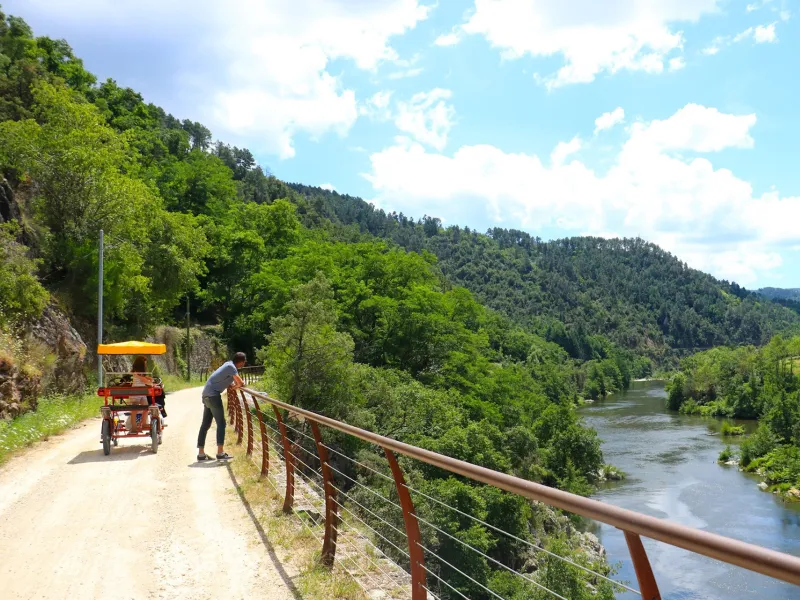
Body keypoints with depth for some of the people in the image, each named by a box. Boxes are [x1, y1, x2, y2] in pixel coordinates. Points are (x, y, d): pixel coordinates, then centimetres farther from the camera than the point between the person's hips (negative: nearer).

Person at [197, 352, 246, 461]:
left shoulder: (229, 365, 15)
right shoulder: (231, 367, -12)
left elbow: (228, 383, 24)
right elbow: (240, 383, -18)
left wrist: (235, 385, 5)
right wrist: (238, 385, 4)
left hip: (207, 394, 10)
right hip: (213, 395, -10)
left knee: (205, 425, 10)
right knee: (221, 423, -6)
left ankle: (201, 453, 13)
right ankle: (220, 453, -7)